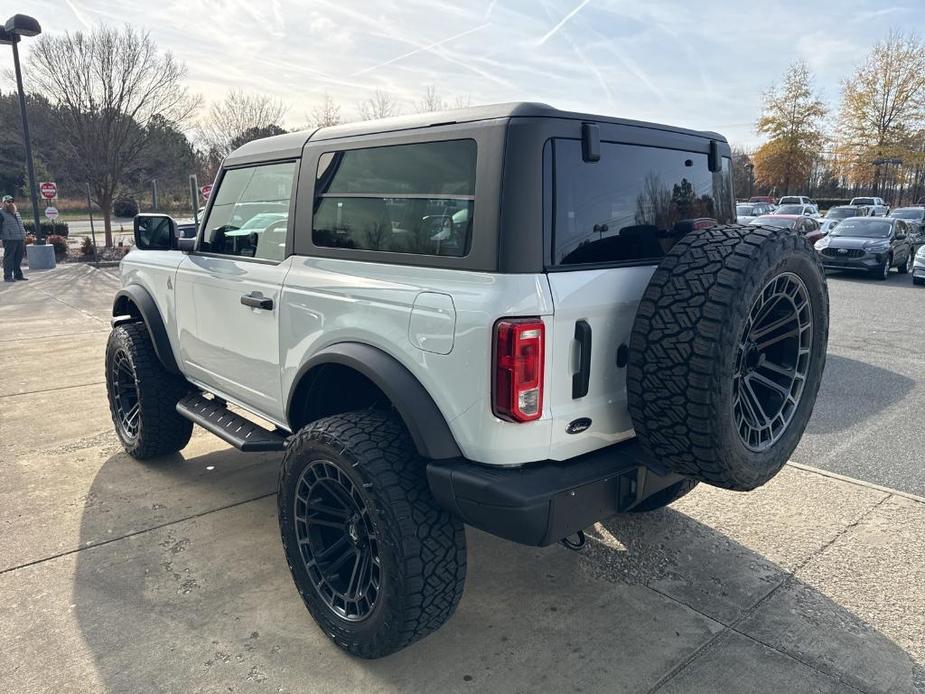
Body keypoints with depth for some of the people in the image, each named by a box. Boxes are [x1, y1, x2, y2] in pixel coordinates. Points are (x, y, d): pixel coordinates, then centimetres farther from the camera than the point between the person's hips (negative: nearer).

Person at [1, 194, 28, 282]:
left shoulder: (17, 213, 22)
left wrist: (24, 237, 21)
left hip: (20, 240, 7)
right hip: (9, 240, -7)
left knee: (18, 259, 10)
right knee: (9, 258, -5)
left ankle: (18, 275, 17)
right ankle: (8, 276, -3)